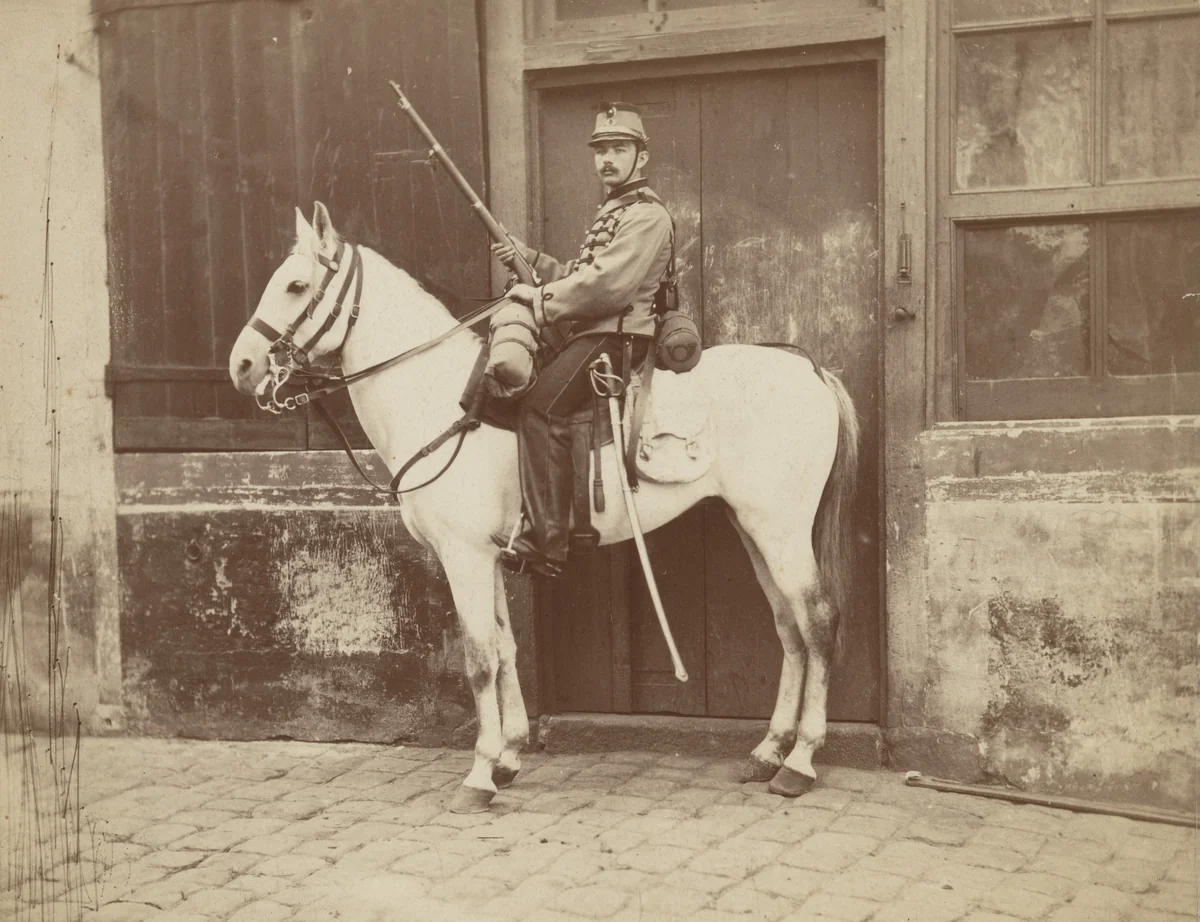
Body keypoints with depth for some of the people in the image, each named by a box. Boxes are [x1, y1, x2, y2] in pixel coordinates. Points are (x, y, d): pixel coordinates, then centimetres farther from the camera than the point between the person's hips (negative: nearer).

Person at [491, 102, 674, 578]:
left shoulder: (647, 215, -9)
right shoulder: (612, 212, 25)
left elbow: (607, 285, -20)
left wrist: (541, 300, -13)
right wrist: (530, 258, 13)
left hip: (615, 336, -11)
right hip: (586, 333, 11)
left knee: (540, 405, -26)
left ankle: (546, 542, -28)